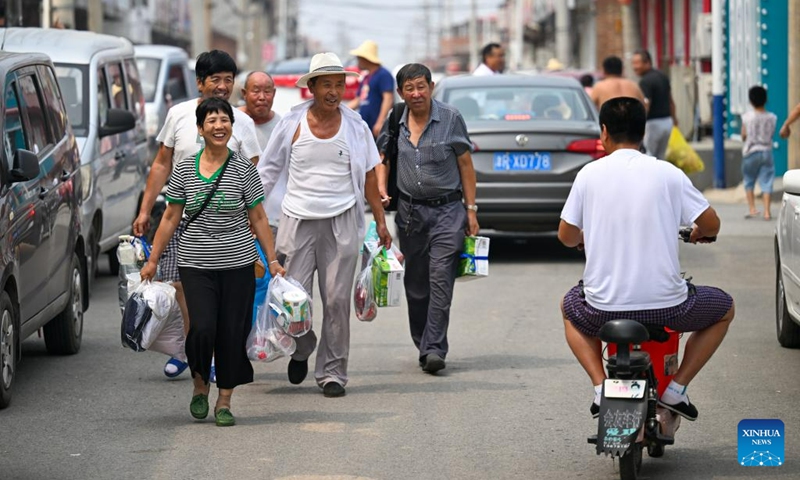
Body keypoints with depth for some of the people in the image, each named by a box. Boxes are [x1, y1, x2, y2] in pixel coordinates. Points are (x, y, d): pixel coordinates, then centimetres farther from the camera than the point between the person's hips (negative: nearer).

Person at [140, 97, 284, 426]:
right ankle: (200, 384, 14)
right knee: (202, 328, -14)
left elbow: (258, 218, 5)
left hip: (237, 264, 0)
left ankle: (224, 400, 14)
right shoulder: (184, 170, 3)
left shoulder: (244, 168, 0)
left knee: (232, 332, 0)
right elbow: (170, 218, 9)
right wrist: (152, 260, 8)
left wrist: (273, 260, 3)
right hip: (195, 264, 0)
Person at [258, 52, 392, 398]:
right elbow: (268, 170, 9)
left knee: (337, 300, -1)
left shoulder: (355, 126, 4)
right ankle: (301, 350, 27)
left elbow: (369, 176, 11)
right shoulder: (292, 124, 1)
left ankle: (332, 372, 9)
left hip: (341, 222, 0)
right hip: (298, 221, 0)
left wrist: (380, 221, 10)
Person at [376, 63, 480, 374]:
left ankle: (434, 348, -15)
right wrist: (381, 188, 0)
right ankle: (423, 345, 18)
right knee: (415, 284, 7)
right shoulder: (395, 122, 6)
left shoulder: (450, 118, -2)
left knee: (440, 279, -12)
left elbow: (465, 166, 2)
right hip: (409, 211, 4)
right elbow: (384, 158, 20)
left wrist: (471, 210, -1)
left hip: (447, 210, -4)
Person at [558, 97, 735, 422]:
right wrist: (698, 234, 25)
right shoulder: (668, 174, -3)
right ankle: (676, 388, 14)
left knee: (570, 306, 36)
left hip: (604, 306, 1)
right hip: (665, 305, -1)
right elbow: (711, 225, 0)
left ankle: (600, 385, 14)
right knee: (724, 309, 28)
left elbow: (566, 236, 7)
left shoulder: (589, 174, -1)